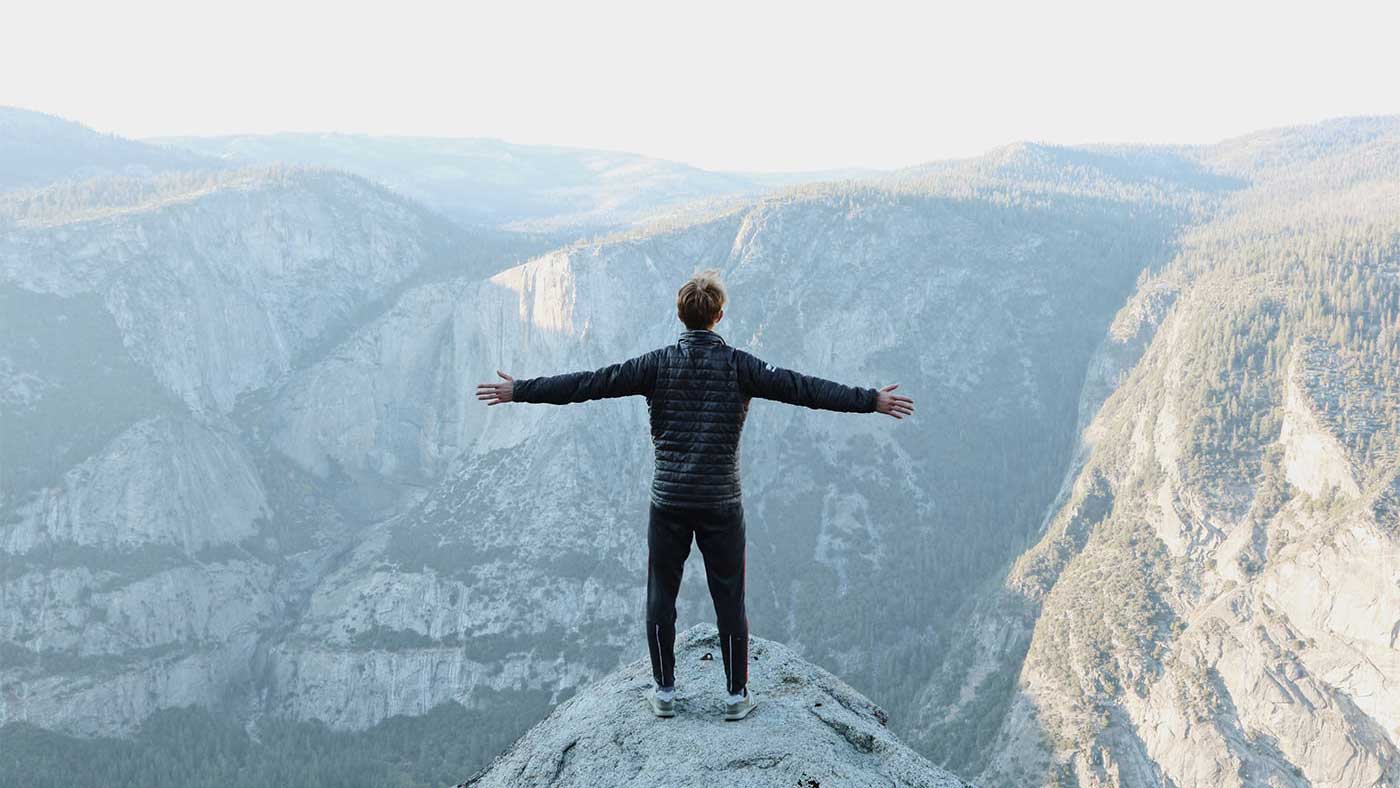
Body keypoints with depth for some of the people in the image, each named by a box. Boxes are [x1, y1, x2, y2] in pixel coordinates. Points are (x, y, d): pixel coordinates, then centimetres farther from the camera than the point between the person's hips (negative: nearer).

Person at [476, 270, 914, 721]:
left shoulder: (659, 364, -4)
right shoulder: (738, 365, -5)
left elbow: (588, 384, -4)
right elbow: (801, 388, -7)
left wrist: (520, 391, 2)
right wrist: (871, 401, -2)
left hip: (669, 501, 1)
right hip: (721, 502, 0)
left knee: (661, 596, 13)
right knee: (729, 599, 9)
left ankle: (664, 691, 19)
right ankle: (737, 695, 16)